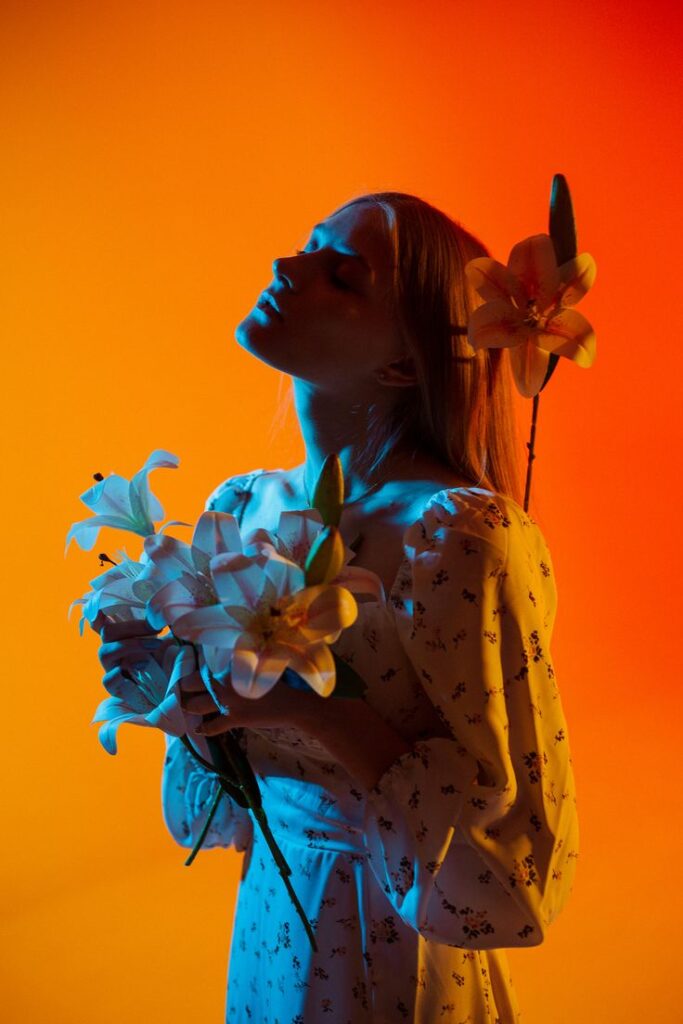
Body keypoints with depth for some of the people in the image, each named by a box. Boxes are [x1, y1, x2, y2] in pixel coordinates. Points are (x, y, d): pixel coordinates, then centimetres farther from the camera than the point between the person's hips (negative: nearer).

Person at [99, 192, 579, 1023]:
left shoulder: (459, 537, -25)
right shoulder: (241, 507, -4)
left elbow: (520, 859, -22)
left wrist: (318, 710, -28)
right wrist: (170, 685, -13)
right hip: (266, 924, 6)